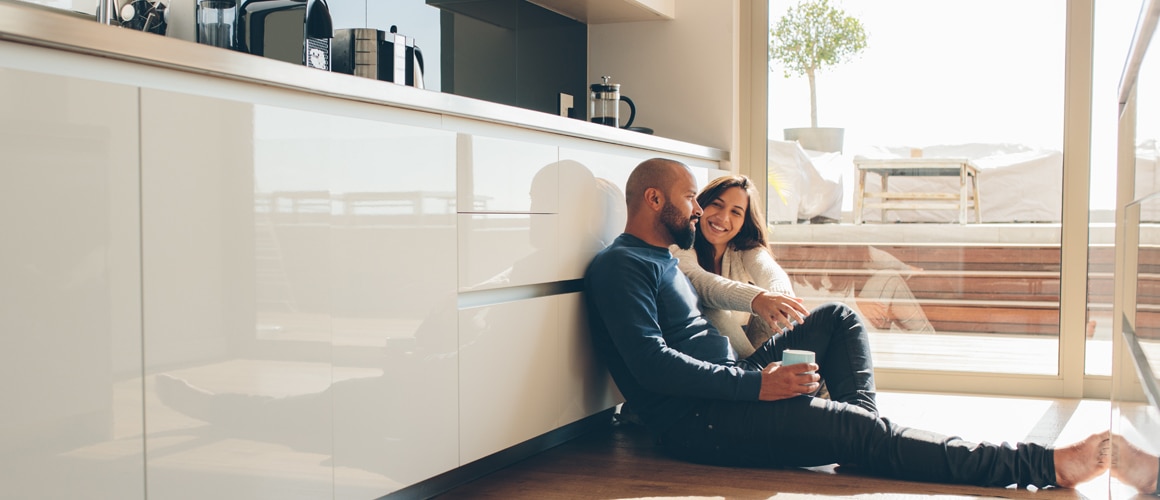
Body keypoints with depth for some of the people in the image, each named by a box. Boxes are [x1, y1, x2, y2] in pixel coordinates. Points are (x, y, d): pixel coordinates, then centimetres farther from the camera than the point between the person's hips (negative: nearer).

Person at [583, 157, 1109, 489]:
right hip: (695, 421, -11)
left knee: (839, 318, 11)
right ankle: (1043, 465, -21)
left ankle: (861, 423, -8)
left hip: (731, 385, 11)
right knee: (861, 433, -22)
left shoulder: (662, 259, 20)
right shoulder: (620, 265, -12)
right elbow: (651, 363, -24)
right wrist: (755, 384, -25)